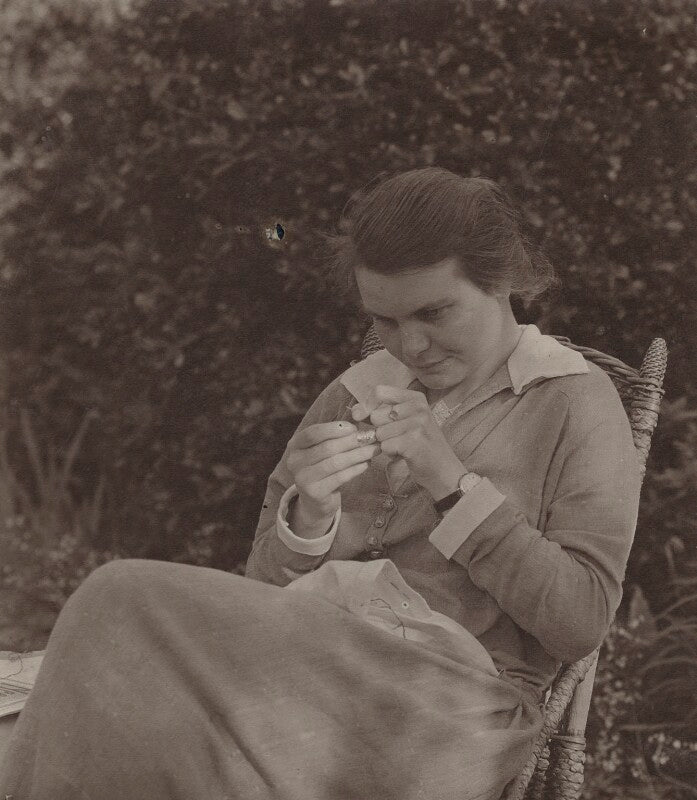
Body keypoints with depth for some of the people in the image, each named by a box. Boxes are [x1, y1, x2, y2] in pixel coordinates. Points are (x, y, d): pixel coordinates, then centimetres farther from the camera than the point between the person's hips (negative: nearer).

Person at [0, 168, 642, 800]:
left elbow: (583, 621, -6)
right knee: (122, 598, -26)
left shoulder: (576, 402, 5)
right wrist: (308, 517, -9)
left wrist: (452, 483, -13)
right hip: (310, 648, 5)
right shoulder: (356, 394, 17)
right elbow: (267, 585, 15)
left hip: (445, 695, -5)